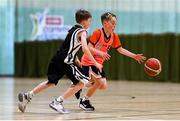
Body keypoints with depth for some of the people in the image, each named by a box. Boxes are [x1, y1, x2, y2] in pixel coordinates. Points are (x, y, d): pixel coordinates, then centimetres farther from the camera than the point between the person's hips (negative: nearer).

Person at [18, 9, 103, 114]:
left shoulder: (73, 29, 21)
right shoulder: (82, 31, -6)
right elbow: (85, 48, -21)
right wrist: (95, 63, -19)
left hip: (58, 58, 9)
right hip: (66, 61, -9)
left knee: (51, 82, 24)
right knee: (82, 82, -5)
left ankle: (27, 96, 20)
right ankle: (58, 102, -8)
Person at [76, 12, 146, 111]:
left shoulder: (114, 36, 1)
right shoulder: (98, 33, -20)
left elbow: (120, 49, 7)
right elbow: (89, 48, -23)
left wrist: (134, 56, 0)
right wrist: (101, 53, -38)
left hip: (98, 63, 8)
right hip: (88, 62, -8)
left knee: (103, 86, 3)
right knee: (100, 82, -17)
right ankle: (84, 101, 1)